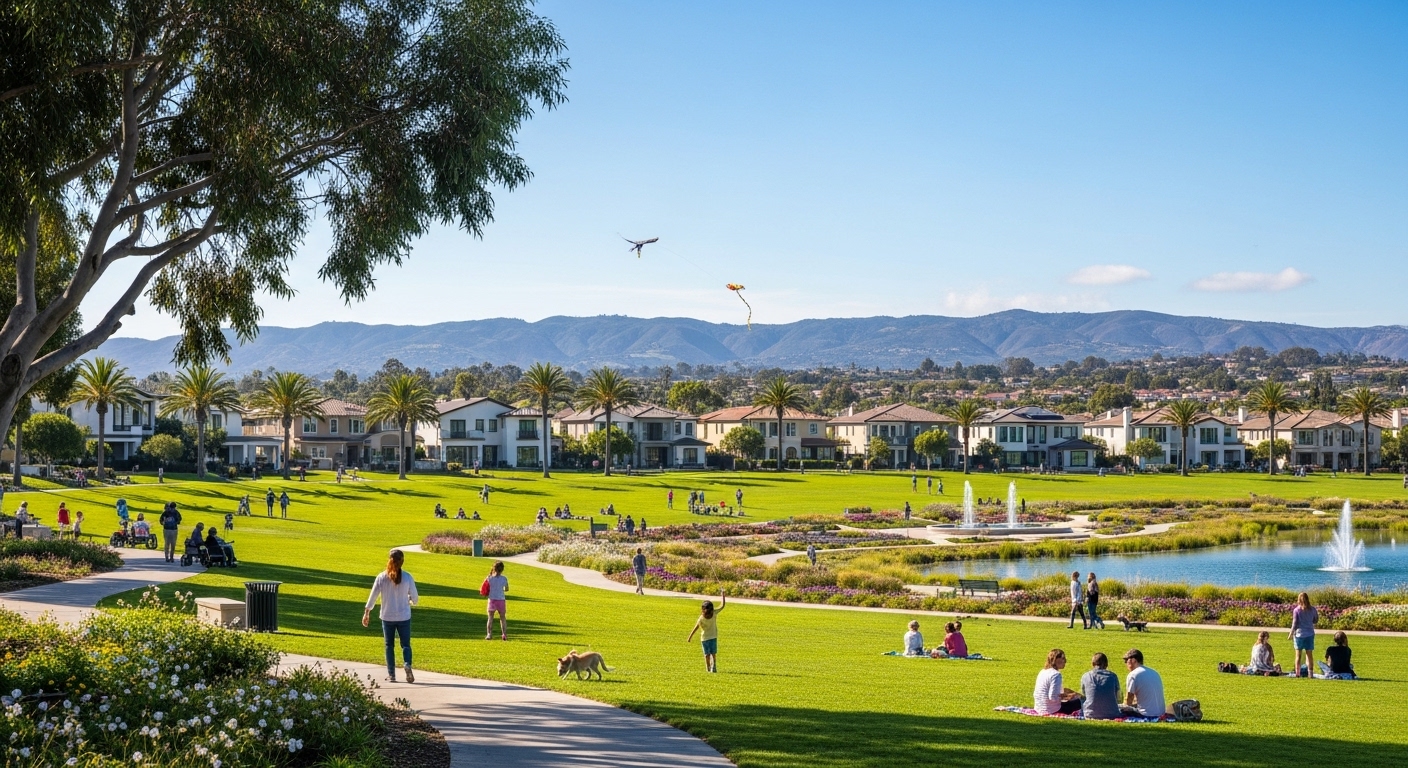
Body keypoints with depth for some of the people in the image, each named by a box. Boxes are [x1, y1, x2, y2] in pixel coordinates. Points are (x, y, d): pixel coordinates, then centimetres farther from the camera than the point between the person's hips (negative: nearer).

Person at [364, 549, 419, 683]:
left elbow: (373, 596, -3)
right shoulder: (407, 577, -8)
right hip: (404, 617, -1)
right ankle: (407, 665, -19)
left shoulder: (381, 577, -7)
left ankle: (391, 674, 12)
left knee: (389, 645, 12)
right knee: (405, 644, 7)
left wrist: (367, 613, 8)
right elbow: (415, 598, -2)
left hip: (387, 617, 1)